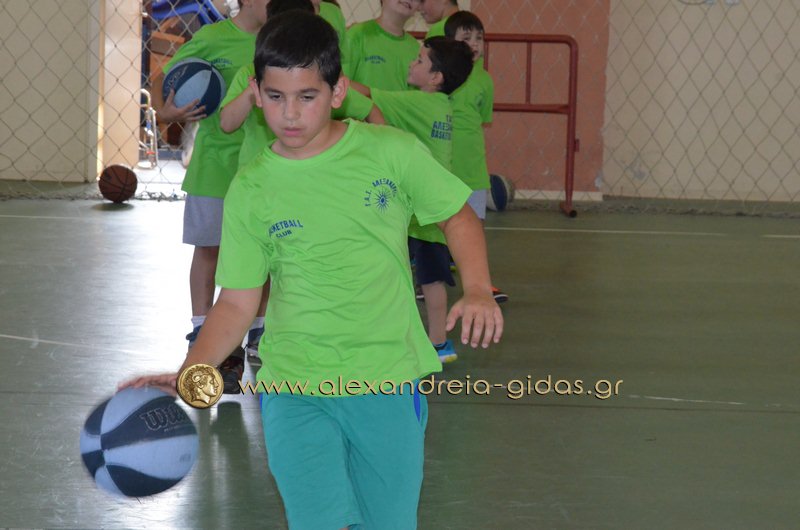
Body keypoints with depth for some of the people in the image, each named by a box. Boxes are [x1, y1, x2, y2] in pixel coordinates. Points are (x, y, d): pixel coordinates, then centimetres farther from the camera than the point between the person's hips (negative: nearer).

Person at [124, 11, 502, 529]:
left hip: (389, 385, 0)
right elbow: (237, 302, 4)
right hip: (295, 388, 0)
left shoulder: (392, 151, -3)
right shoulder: (250, 192, 1)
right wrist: (187, 374, -10)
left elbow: (458, 215, 11)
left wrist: (478, 289, -6)